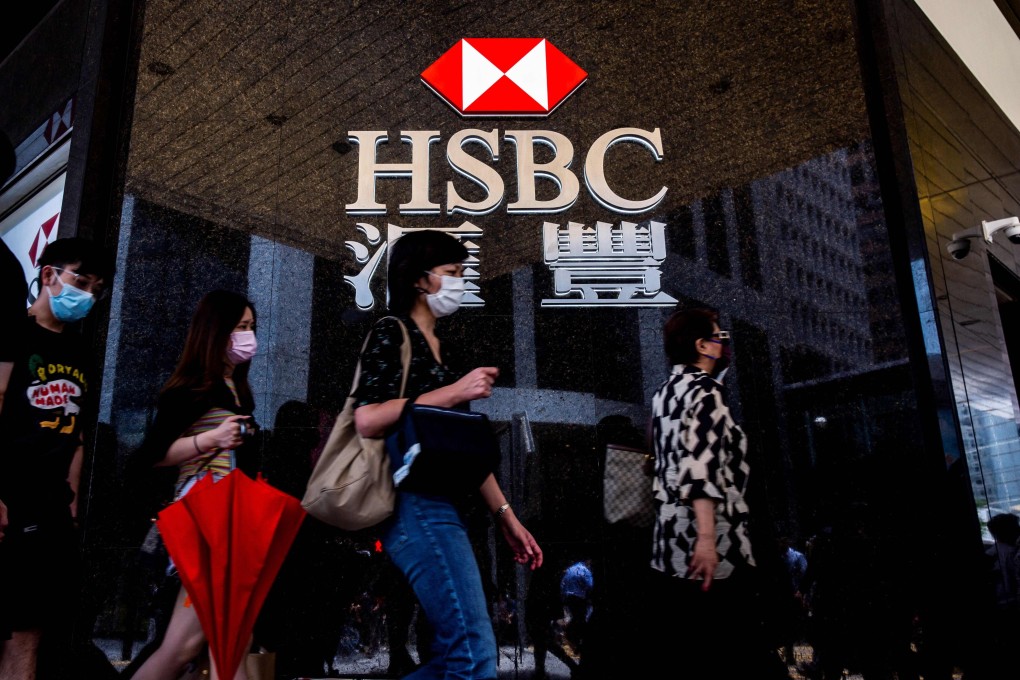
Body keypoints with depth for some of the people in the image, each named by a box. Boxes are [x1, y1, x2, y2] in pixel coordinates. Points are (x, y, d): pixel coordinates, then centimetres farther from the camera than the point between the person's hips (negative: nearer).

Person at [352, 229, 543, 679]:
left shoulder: (440, 349, 22)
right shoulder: (392, 334, -3)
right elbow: (367, 420, -18)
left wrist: (505, 515, 16)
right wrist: (455, 392, -16)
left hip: (443, 506, 9)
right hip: (416, 504, -9)